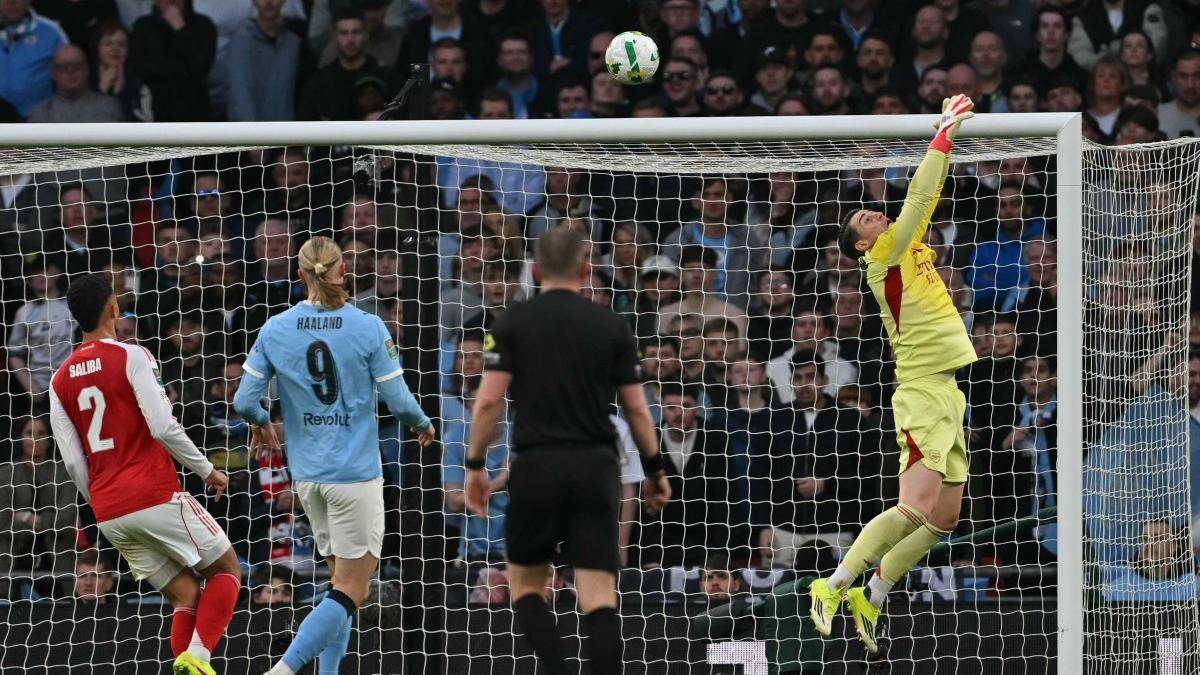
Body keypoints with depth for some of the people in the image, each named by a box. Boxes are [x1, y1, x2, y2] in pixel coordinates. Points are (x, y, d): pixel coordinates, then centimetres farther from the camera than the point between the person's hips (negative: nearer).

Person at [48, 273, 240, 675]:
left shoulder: (60, 381, 11)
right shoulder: (131, 357, -6)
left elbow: (73, 464, 9)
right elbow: (164, 428, -14)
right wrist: (207, 470, -1)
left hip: (109, 511, 6)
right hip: (156, 497, -6)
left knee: (185, 596, 13)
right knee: (226, 570, 9)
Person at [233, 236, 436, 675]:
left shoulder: (274, 331, -1)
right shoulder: (368, 329, -10)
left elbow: (244, 402, 0)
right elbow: (399, 401, -8)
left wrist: (261, 423, 22)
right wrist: (422, 425, 13)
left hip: (307, 474, 5)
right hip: (355, 473, -5)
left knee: (344, 582, 19)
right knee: (351, 593, -3)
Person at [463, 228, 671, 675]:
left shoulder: (514, 322, 1)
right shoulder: (612, 326, 6)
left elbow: (489, 399, -6)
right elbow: (636, 408, 7)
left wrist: (475, 465, 4)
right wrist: (654, 470, 19)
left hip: (537, 468, -1)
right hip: (597, 468, 1)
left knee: (526, 585, 15)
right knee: (598, 597, -2)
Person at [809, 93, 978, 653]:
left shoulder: (911, 250, 15)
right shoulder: (884, 256, -6)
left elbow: (927, 198, 19)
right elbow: (919, 199, -14)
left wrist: (949, 133, 10)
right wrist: (942, 137, -10)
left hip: (947, 393, 9)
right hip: (922, 395, -9)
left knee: (944, 517, 5)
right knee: (918, 509, -18)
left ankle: (871, 598, 13)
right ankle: (833, 588, -11)